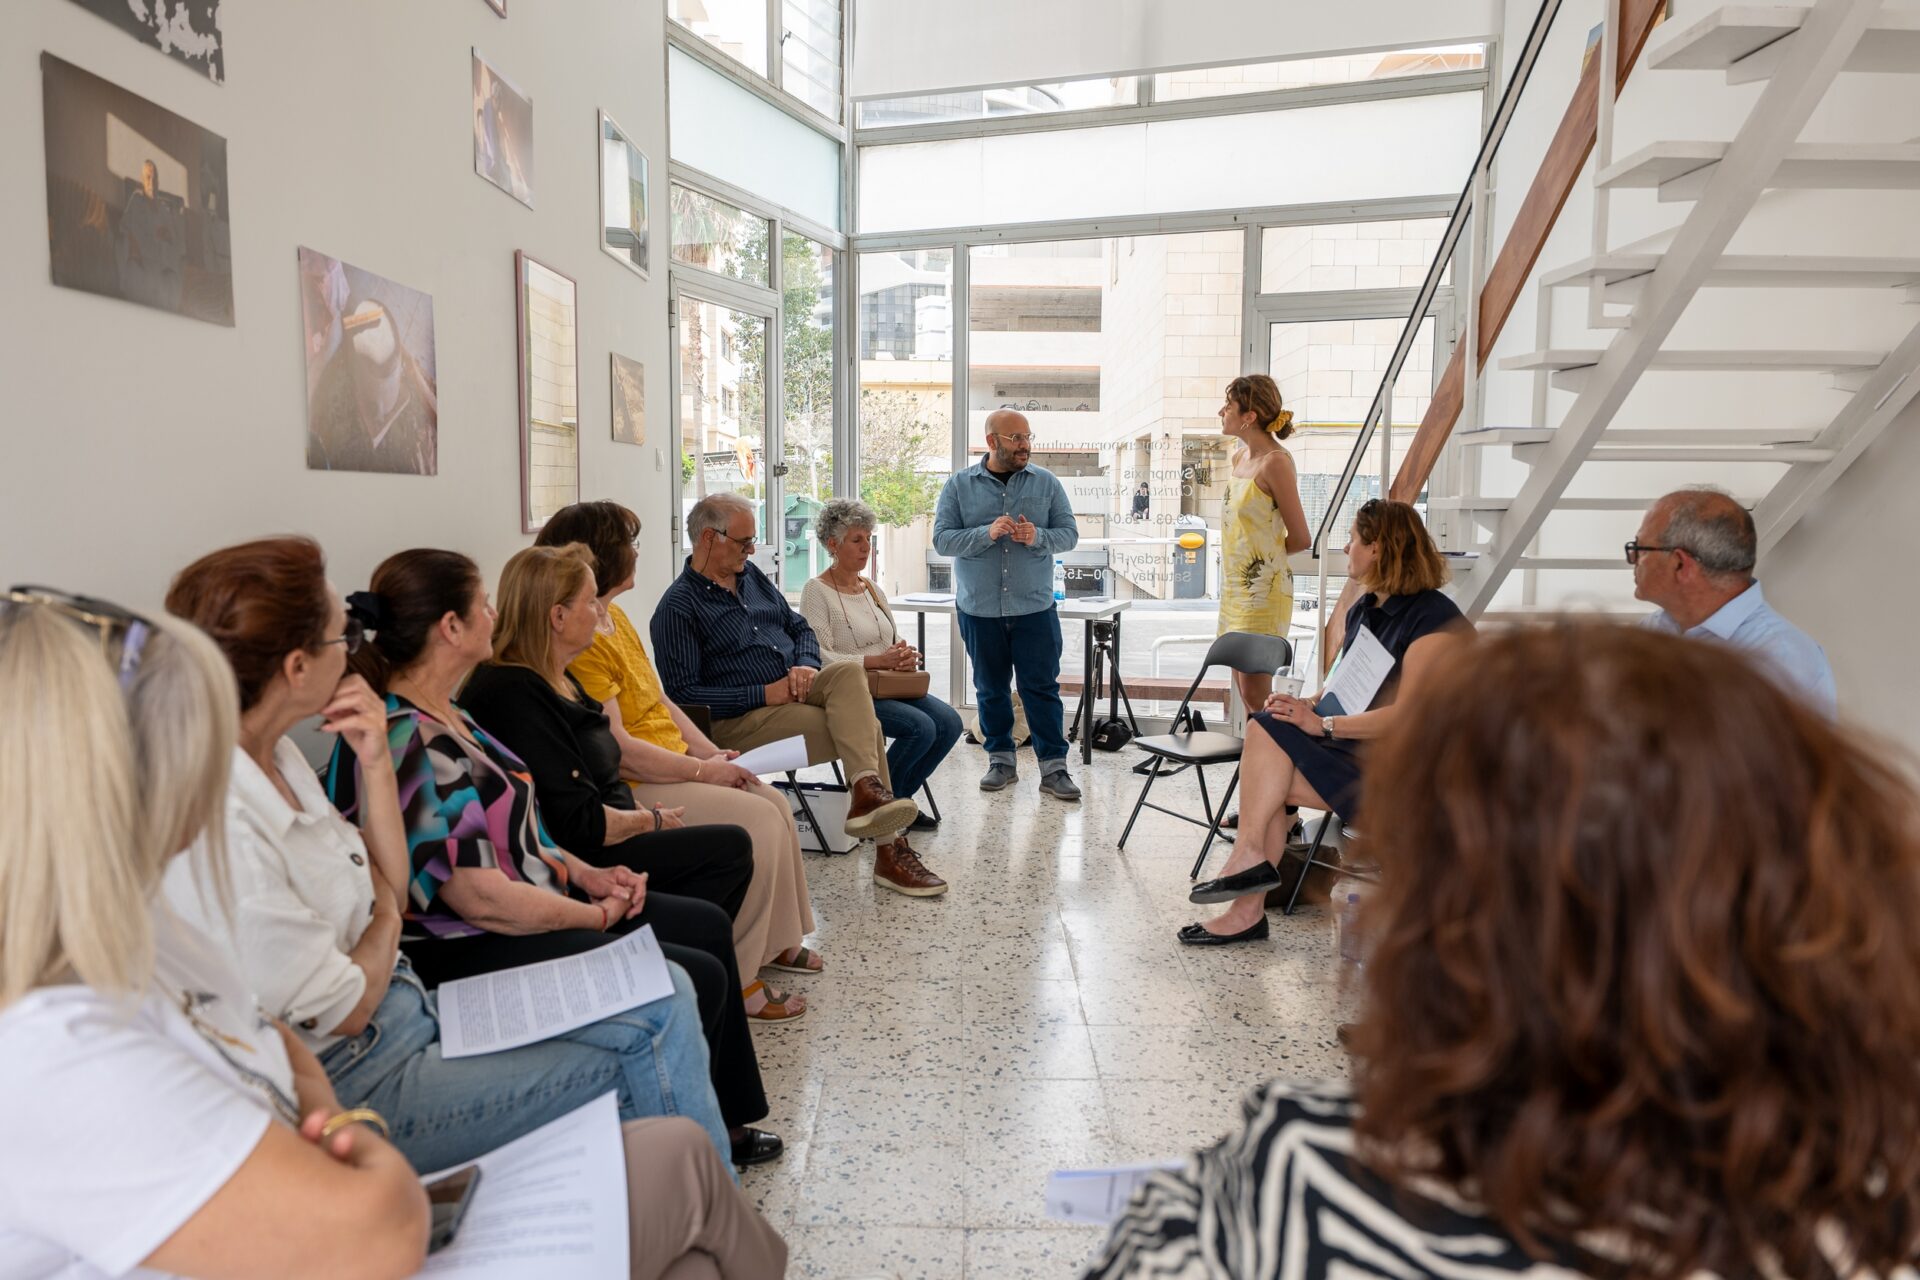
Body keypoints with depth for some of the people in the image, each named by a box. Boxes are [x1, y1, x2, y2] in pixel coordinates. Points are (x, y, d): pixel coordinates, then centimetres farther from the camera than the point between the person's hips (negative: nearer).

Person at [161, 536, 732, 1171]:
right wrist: (385, 921, 0)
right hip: (359, 1080, -9)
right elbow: (343, 1010, -20)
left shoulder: (275, 755, 1)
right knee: (650, 1038, -6)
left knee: (664, 994, 4)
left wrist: (375, 762, -4)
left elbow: (390, 888, 8)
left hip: (407, 1003, 9)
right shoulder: (220, 824, -27)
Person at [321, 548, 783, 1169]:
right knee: (696, 980, -14)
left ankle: (721, 1122, 22)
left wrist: (591, 874, 4)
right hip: (472, 953, -11)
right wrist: (599, 914, -14)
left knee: (708, 927, 11)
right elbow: (479, 897, -27)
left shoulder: (443, 719, 8)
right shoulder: (410, 746, -25)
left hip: (533, 898, 11)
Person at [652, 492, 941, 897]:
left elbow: (799, 627, 19)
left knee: (848, 673, -25)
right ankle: (889, 849, -19)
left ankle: (867, 792, -32)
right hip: (741, 719, -7)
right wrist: (763, 694, -18)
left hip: (795, 692, 7)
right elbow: (682, 693, -14)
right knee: (867, 727, -22)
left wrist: (806, 666, -4)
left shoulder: (751, 575, 15)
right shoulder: (676, 608, -8)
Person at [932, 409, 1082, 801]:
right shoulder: (960, 485, 2)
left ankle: (1054, 767, 7)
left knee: (1042, 687, 0)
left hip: (1035, 607, 0)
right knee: (991, 689, 10)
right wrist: (986, 534, -20)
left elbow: (1069, 533, 4)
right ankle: (1000, 760, 23)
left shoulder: (1046, 483, 4)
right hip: (979, 608, 1)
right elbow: (942, 539, -5)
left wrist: (1038, 537, -17)